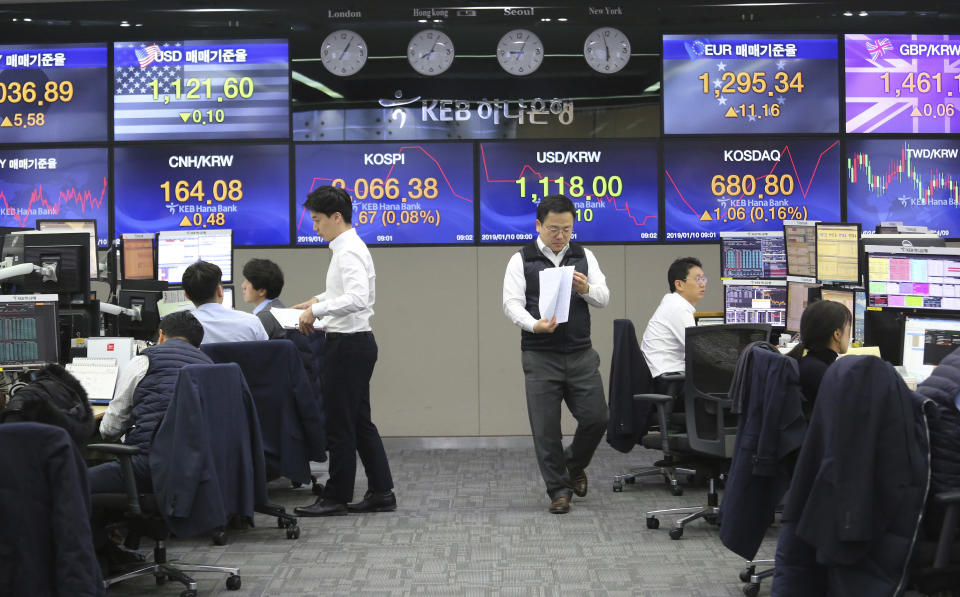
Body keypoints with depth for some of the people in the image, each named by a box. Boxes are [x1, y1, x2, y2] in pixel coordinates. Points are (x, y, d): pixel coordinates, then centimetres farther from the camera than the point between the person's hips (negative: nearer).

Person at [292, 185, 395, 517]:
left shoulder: (349, 252, -17)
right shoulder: (348, 248, 14)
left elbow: (358, 298, -30)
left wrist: (317, 310, -25)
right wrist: (320, 300, 22)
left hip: (348, 344, -10)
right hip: (354, 342, 10)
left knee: (340, 424, -1)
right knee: (359, 421, 14)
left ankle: (336, 497, 8)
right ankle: (381, 492, 18)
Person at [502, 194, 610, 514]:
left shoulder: (584, 257, 9)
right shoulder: (521, 260, 0)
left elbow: (603, 298, 4)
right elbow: (512, 303, -9)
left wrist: (586, 289, -18)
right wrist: (535, 325, -28)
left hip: (581, 353, 3)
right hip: (540, 356, -2)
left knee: (596, 418, 0)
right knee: (546, 428, 0)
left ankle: (574, 465, 28)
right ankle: (558, 490, 14)